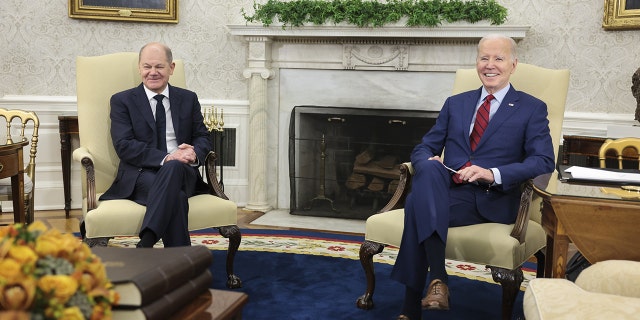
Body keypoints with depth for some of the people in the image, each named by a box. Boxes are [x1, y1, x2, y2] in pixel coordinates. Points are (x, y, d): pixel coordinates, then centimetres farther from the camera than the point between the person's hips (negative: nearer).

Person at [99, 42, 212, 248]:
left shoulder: (188, 99, 20)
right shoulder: (122, 101, 10)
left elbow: (203, 138, 16)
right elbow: (124, 146, -4)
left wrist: (194, 154, -11)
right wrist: (166, 158, -19)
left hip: (183, 173, 2)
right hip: (140, 176, -2)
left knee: (174, 168, -37)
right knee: (176, 196, -37)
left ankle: (145, 244, -43)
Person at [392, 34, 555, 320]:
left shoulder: (532, 109, 11)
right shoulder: (455, 104, 23)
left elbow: (543, 162, -2)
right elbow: (424, 148, 19)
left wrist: (493, 174, -19)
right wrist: (428, 162, -8)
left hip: (491, 199, -4)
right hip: (445, 190, 4)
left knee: (417, 206, -33)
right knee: (428, 170, -35)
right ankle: (437, 277, -36)